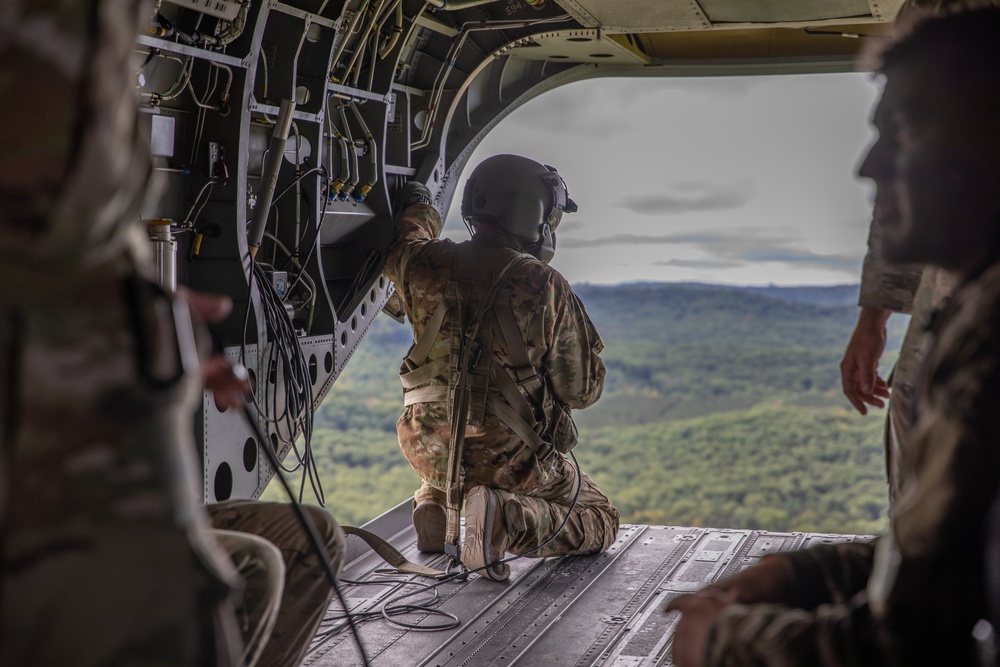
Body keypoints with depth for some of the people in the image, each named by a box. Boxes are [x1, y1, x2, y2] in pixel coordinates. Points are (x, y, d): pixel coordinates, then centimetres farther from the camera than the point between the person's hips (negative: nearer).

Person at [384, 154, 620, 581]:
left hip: (428, 449, 5)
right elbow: (583, 390, -8)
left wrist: (418, 205, 44)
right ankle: (511, 518, -13)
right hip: (508, 461, -5)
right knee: (600, 521, 15)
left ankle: (436, 500, 10)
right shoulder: (544, 286, -15)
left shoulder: (425, 265, -5)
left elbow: (402, 249, 24)